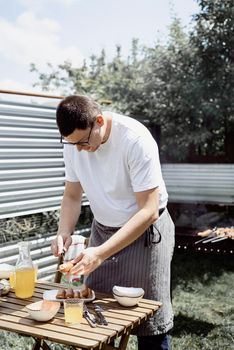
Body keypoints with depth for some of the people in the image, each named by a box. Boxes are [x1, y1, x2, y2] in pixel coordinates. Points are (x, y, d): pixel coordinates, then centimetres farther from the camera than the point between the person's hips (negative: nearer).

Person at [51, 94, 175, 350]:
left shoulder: (136, 140, -27)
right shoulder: (73, 141, -9)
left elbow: (149, 211, -28)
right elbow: (72, 196, 2)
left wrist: (101, 253, -33)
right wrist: (64, 232, -17)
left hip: (146, 230, -5)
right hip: (103, 229, 5)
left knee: (149, 320, 3)